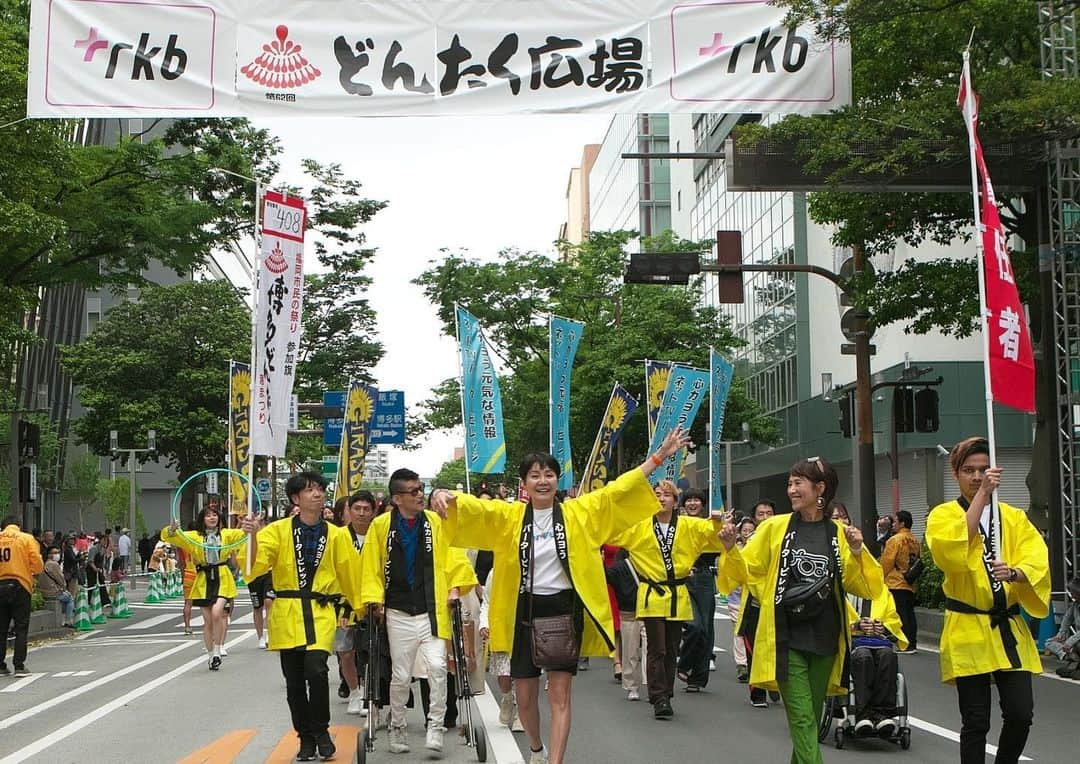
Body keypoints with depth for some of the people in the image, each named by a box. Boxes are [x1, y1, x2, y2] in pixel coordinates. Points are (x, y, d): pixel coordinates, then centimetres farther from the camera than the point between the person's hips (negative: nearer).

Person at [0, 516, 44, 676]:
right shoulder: (26, 538, -2)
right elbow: (37, 563, -6)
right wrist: (33, 571, 14)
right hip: (20, 586, -3)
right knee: (21, 628, 2)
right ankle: (19, 666, -2)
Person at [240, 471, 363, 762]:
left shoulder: (336, 535, 5)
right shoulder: (278, 530, 1)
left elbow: (351, 574, 12)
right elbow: (257, 564, -11)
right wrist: (253, 536, -27)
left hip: (321, 613, -1)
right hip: (287, 613, 1)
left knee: (316, 670, -18)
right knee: (294, 680, 5)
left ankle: (321, 731, 3)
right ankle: (306, 738, 22)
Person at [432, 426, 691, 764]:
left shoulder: (580, 511, 1)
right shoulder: (509, 516, 0)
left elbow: (618, 489, -1)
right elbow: (473, 507, -13)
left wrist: (658, 456, -7)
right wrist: (446, 496, -35)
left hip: (565, 609, -1)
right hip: (525, 612, 1)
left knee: (559, 694, -2)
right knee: (525, 696, 12)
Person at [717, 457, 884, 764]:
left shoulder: (838, 533, 4)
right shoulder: (775, 527, 1)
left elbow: (860, 586, 5)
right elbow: (747, 570, 4)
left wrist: (856, 553, -10)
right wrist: (731, 548, -14)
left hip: (824, 638, 2)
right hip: (787, 638, -2)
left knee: (810, 718, 13)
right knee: (802, 719, -9)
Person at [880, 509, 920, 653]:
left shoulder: (895, 540, -11)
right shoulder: (915, 542, 10)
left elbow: (886, 563, -11)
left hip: (895, 584, -7)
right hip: (911, 585, 7)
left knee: (900, 614, -5)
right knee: (909, 613, 10)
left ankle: (905, 644, -7)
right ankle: (912, 643, 11)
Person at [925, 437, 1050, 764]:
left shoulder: (1013, 517, 10)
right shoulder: (943, 515, 1)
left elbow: (1037, 560, -2)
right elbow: (951, 550, -20)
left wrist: (1014, 572, -25)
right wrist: (983, 493, -21)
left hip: (1010, 629, 3)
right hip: (968, 630, -3)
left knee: (1021, 714, -3)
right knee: (976, 722, 1)